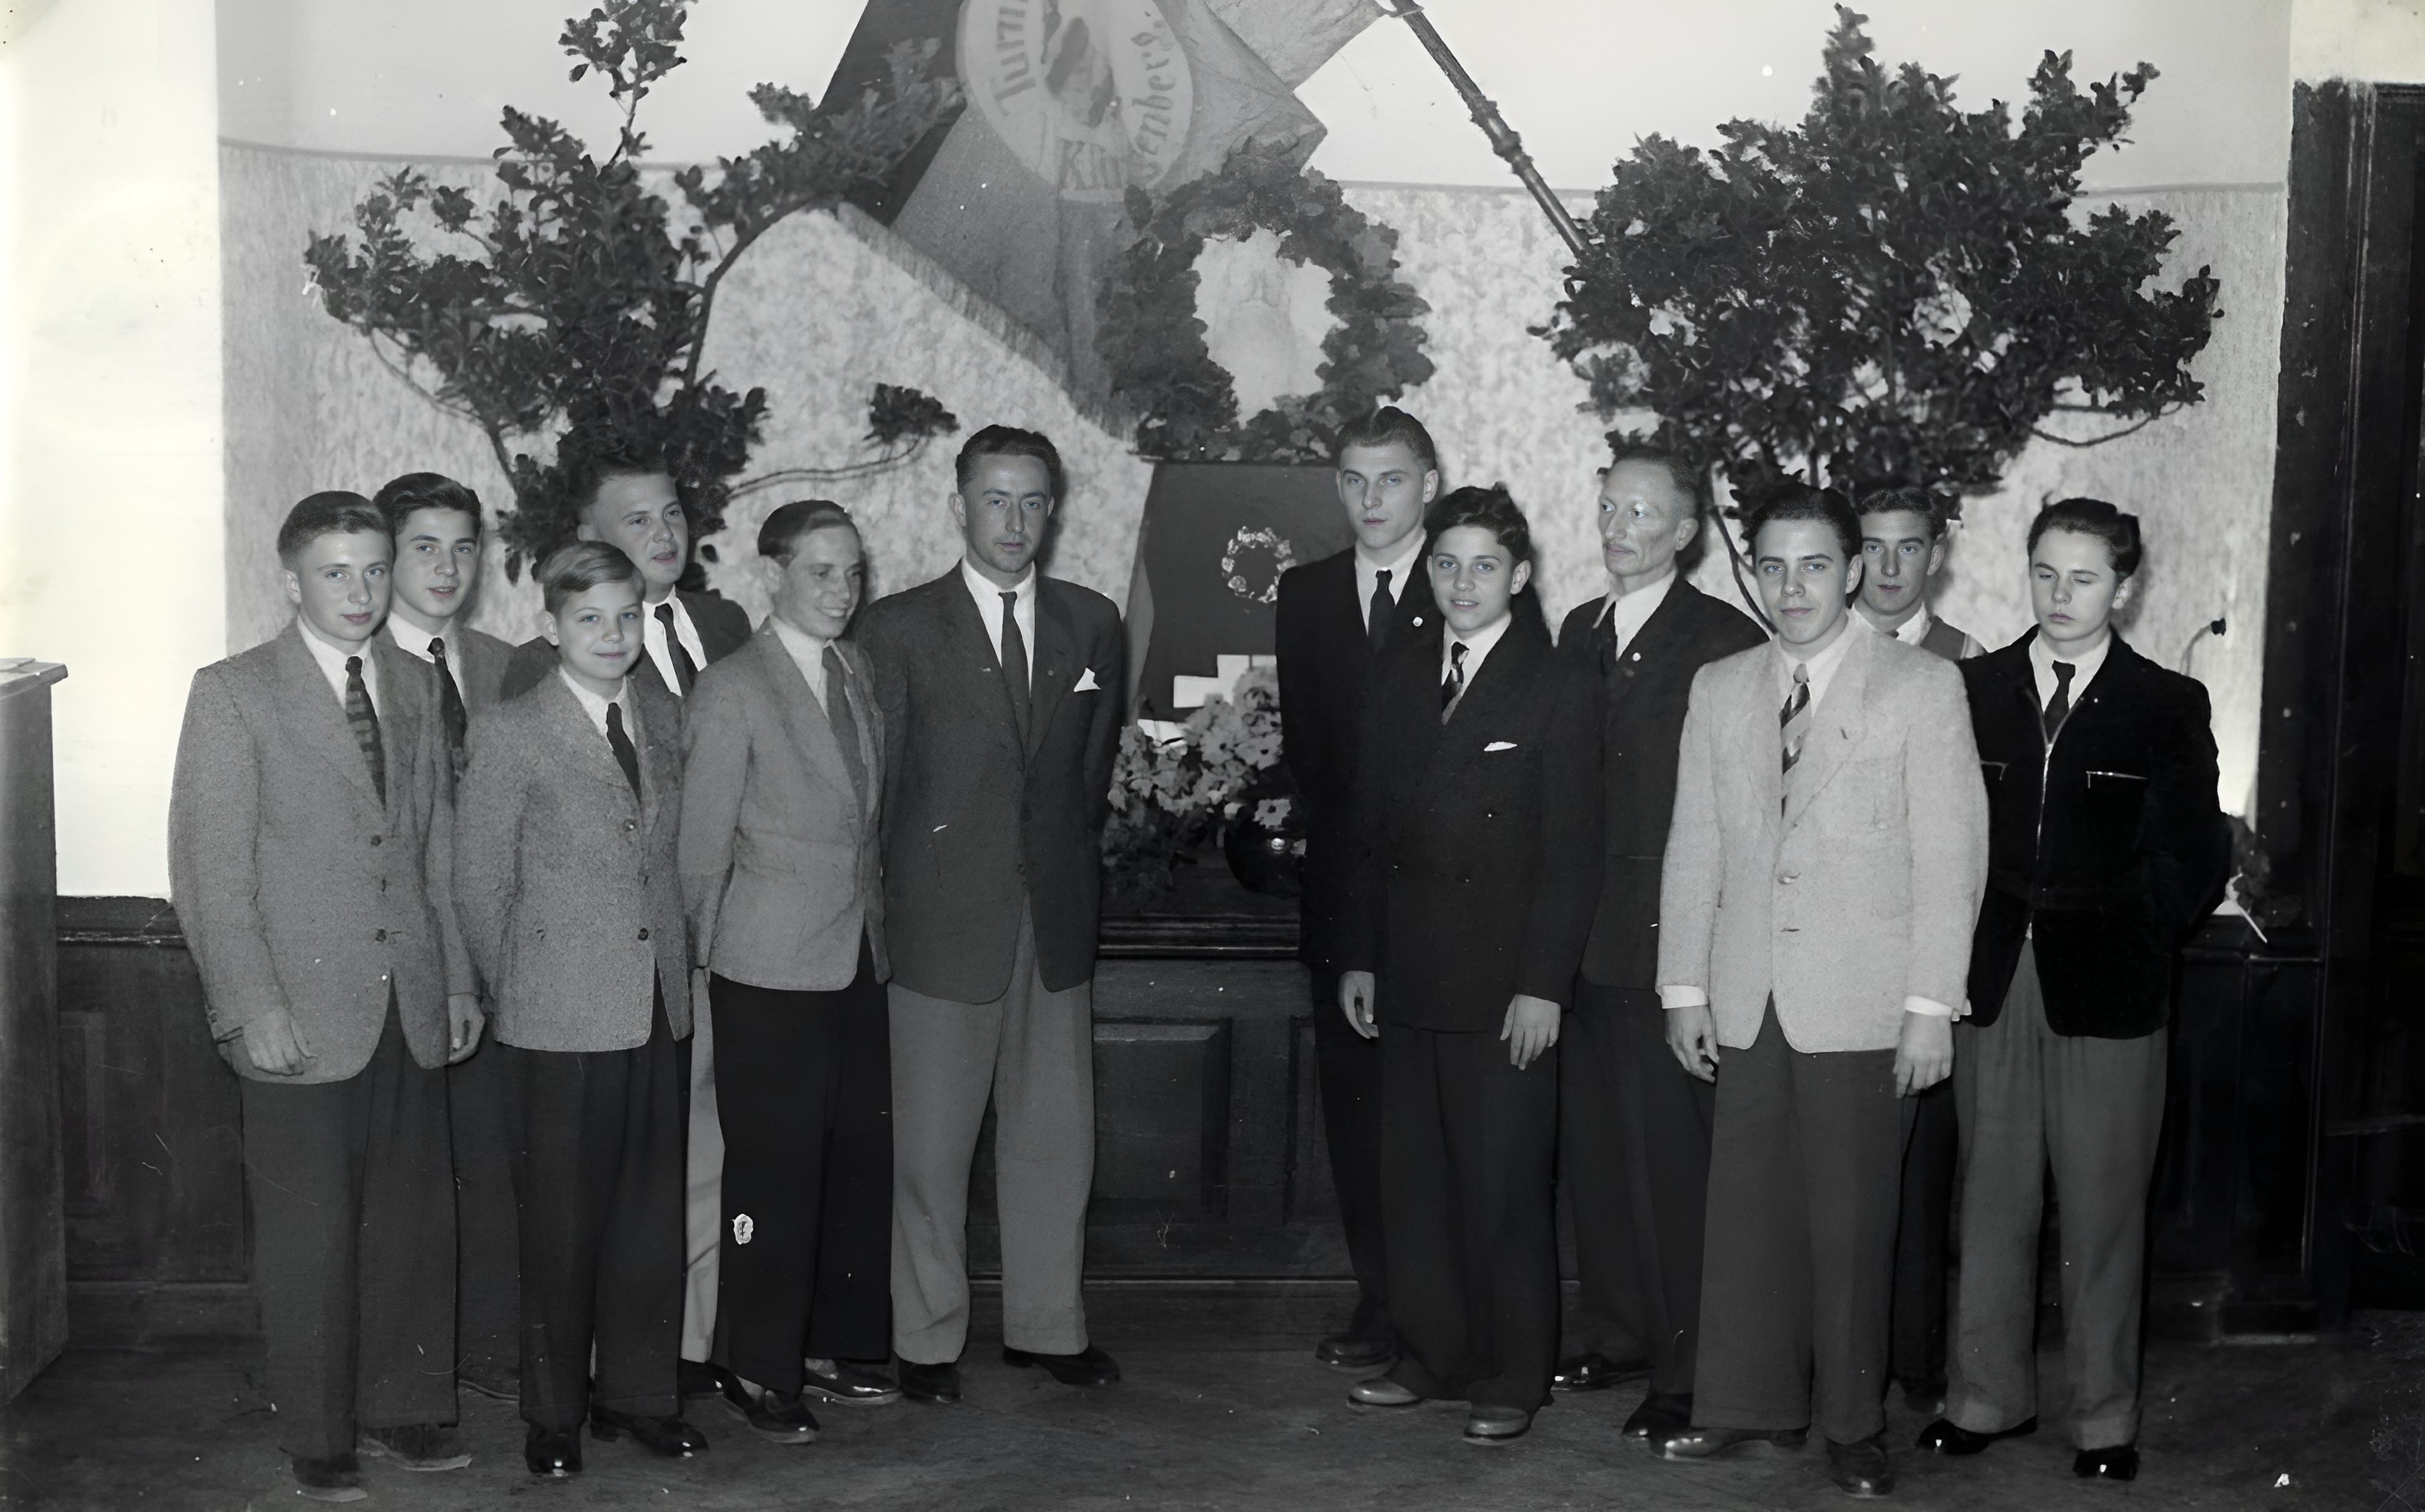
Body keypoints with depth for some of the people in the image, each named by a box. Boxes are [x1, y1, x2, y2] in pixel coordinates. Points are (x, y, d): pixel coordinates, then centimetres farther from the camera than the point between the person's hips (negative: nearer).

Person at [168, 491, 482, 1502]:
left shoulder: (410, 690, 12)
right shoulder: (234, 693, -4)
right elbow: (209, 867, -7)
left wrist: (459, 982, 12)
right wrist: (252, 1008, -13)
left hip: (411, 1010, 5)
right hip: (302, 1016, -4)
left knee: (414, 1220, 9)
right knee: (308, 1237, 4)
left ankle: (403, 1408, 25)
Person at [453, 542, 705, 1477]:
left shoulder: (664, 718, 8)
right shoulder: (508, 734, -7)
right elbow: (479, 885, -2)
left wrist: (678, 962, 9)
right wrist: (518, 994, 2)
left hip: (659, 1009, 4)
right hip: (559, 1022, -4)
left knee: (653, 1215, 9)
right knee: (562, 1224, 4)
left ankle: (638, 1392, 24)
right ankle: (554, 1415, 19)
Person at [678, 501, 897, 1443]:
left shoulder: (858, 675, 11)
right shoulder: (733, 690, -9)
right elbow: (702, 844, -6)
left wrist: (876, 921, 11)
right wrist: (704, 957, -4)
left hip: (857, 959, 6)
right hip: (770, 970, -6)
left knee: (863, 1158, 9)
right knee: (775, 1171, 0)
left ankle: (838, 1345, 24)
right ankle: (758, 1371, 12)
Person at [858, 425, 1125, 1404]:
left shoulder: (1092, 625, 8)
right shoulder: (898, 628, -2)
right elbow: (875, 781, 0)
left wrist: (1068, 872, 11)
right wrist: (892, 904, 0)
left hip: (1056, 918, 3)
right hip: (942, 920, -3)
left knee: (1054, 1131, 10)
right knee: (930, 1141, 3)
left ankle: (1047, 1324, 23)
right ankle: (927, 1340, 15)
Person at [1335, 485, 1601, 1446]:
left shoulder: (1558, 690, -4)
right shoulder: (1400, 675, 12)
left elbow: (1571, 853, -7)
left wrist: (1544, 985, -12)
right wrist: (1359, 955, 11)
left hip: (1506, 989, -5)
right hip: (1409, 979, 5)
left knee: (1506, 1189, 0)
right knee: (1412, 1179, 10)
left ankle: (1511, 1381, 12)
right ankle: (1430, 1357, 23)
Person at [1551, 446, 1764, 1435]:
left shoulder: (1725, 643, -7)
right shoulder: (1578, 633, 14)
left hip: (1670, 941, -7)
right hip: (1584, 937, 7)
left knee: (1673, 1157, -3)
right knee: (1592, 1148, 13)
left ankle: (1689, 1370, 6)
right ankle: (1615, 1333, 27)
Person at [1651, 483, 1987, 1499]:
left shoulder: (1922, 687, -1)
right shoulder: (1719, 689, 11)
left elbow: (1950, 857, -4)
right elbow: (1693, 846, 11)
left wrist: (1931, 1005, -9)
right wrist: (1684, 987, 7)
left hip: (1860, 1004, -3)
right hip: (1748, 1001, 4)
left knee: (1851, 1221, 2)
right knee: (1746, 1209, 7)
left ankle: (1853, 1424, 15)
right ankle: (1750, 1405, 19)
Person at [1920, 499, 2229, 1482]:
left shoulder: (2168, 706, 1)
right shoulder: (1973, 689, 7)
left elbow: (2196, 859, 2)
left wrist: (2128, 941, -1)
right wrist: (1968, 948, 0)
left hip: (2106, 992, -2)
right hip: (1992, 985, 2)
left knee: (2104, 1209, 3)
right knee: (1992, 1199, 9)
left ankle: (2105, 1418, 13)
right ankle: (1989, 1398, 20)